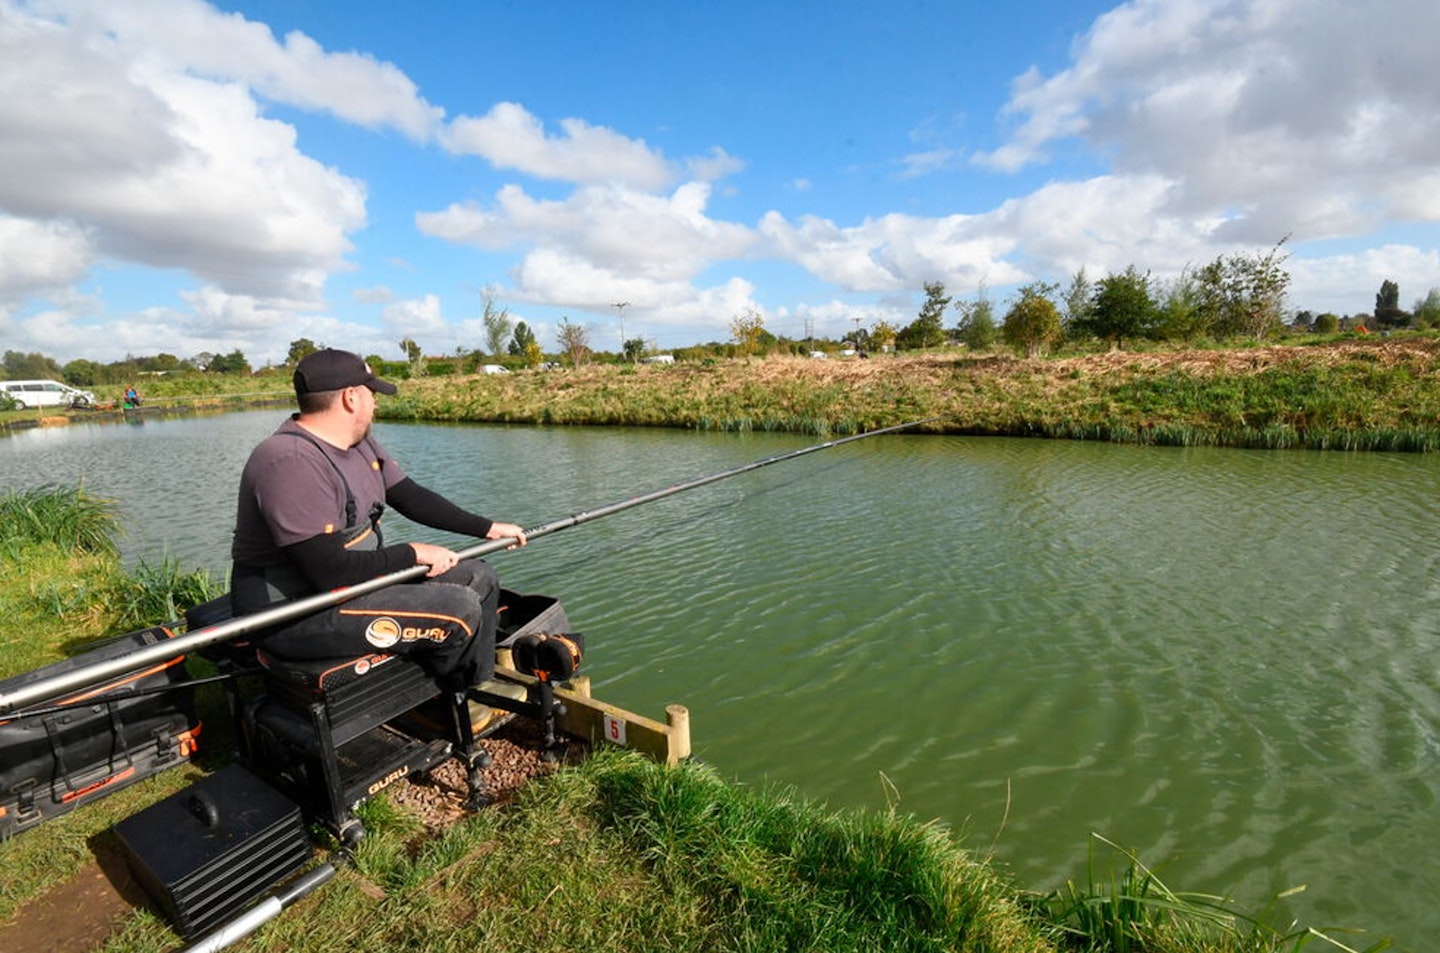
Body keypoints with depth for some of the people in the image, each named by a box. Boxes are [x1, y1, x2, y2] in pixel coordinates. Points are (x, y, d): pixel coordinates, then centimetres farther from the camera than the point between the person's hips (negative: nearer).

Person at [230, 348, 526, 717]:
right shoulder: (291, 462, -25)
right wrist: (412, 554, -15)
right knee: (460, 611, -21)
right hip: (294, 613, -10)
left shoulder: (360, 443, 5)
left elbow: (411, 497, 10)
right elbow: (330, 573, -28)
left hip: (359, 574, 10)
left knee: (479, 577, 5)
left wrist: (488, 528, 6)